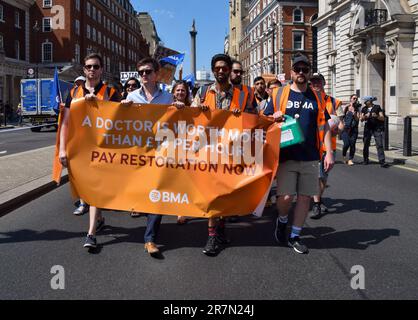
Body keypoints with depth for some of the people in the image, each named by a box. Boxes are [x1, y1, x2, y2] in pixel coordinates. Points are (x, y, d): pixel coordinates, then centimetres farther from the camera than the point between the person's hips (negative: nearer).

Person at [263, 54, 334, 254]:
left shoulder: (316, 97, 11)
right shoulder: (279, 94, 5)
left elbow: (324, 126, 10)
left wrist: (329, 152, 1)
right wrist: (274, 118, -15)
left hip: (310, 157, 3)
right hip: (286, 155, -2)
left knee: (305, 197, 5)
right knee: (285, 197, -9)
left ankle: (294, 236, 20)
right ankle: (282, 221, 25)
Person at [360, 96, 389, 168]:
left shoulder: (377, 107, 1)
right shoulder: (364, 109, 9)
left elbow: (383, 118, -1)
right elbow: (361, 119, 3)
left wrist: (376, 116, -20)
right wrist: (365, 116, -17)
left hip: (377, 128, -3)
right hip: (368, 128, 3)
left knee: (380, 145, -9)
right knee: (366, 144, 7)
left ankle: (382, 162, -12)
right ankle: (365, 160, 23)